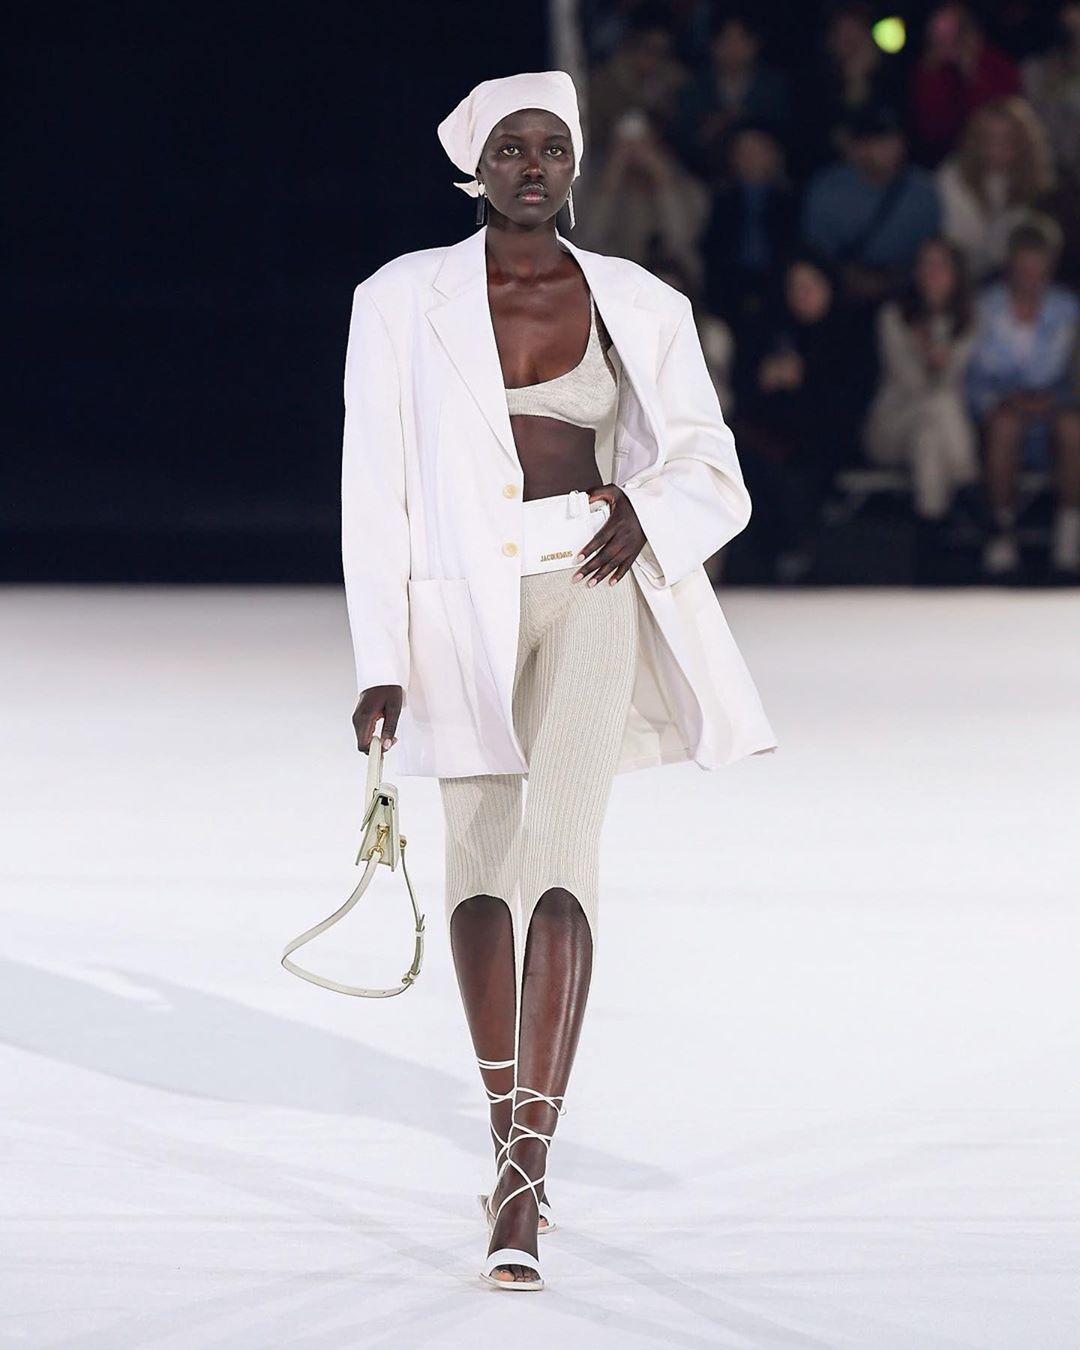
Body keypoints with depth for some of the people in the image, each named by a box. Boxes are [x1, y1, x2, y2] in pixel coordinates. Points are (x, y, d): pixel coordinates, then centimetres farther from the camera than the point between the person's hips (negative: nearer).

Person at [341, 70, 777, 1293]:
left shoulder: (641, 307, 5)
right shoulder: (405, 300, 2)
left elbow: (714, 476, 12)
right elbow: (373, 489, 1)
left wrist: (646, 509, -10)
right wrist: (380, 663, -3)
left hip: (590, 589, -1)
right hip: (461, 600, 1)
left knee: (559, 847, -17)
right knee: (481, 859, 11)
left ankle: (524, 1177, -24)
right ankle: (507, 1129, 29)